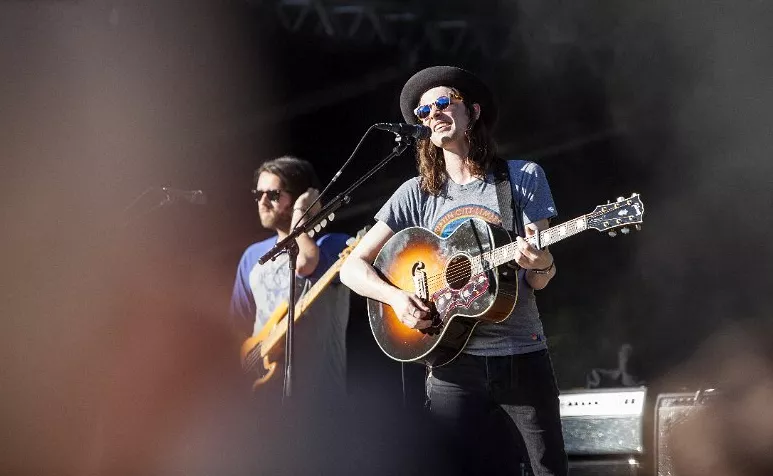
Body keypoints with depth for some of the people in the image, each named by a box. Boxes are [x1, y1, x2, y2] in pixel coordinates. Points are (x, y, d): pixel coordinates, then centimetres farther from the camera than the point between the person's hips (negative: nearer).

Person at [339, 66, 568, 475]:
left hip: (523, 358, -1)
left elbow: (538, 281, 2)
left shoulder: (524, 178, 3)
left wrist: (541, 265, -22)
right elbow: (353, 268, 5)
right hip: (453, 362, 1)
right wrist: (395, 297, -13)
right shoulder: (417, 194, 5)